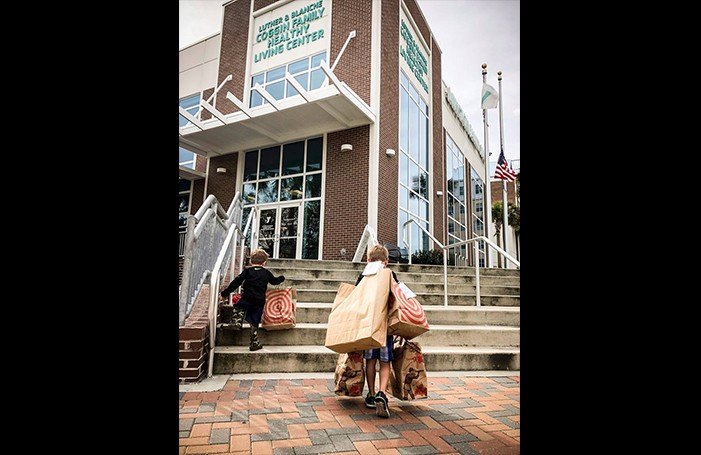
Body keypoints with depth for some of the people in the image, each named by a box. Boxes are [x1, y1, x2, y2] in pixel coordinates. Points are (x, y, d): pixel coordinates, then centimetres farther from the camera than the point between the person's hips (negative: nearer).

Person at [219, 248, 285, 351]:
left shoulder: (247, 271, 5)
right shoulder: (267, 273, 13)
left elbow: (236, 282, -2)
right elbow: (275, 281, 29)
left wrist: (225, 293, 2)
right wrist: (282, 277, 52)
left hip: (247, 299, -2)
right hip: (260, 302, 2)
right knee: (254, 323, 8)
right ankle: (254, 343, 9)